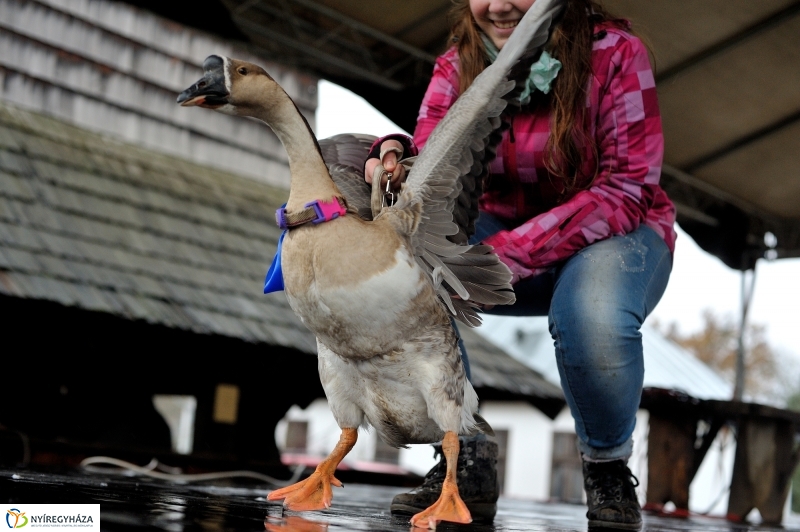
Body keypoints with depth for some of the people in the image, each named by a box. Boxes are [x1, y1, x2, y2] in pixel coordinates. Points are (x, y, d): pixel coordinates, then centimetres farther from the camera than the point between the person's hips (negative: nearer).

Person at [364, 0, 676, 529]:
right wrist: (394, 155, -38)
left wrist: (510, 252, -34)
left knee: (594, 321, -38)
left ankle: (608, 468, -6)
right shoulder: (457, 67, -5)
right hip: (504, 236, 4)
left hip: (613, 232, -4)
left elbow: (626, 190, -22)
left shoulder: (615, 53, -17)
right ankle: (466, 460, -10)